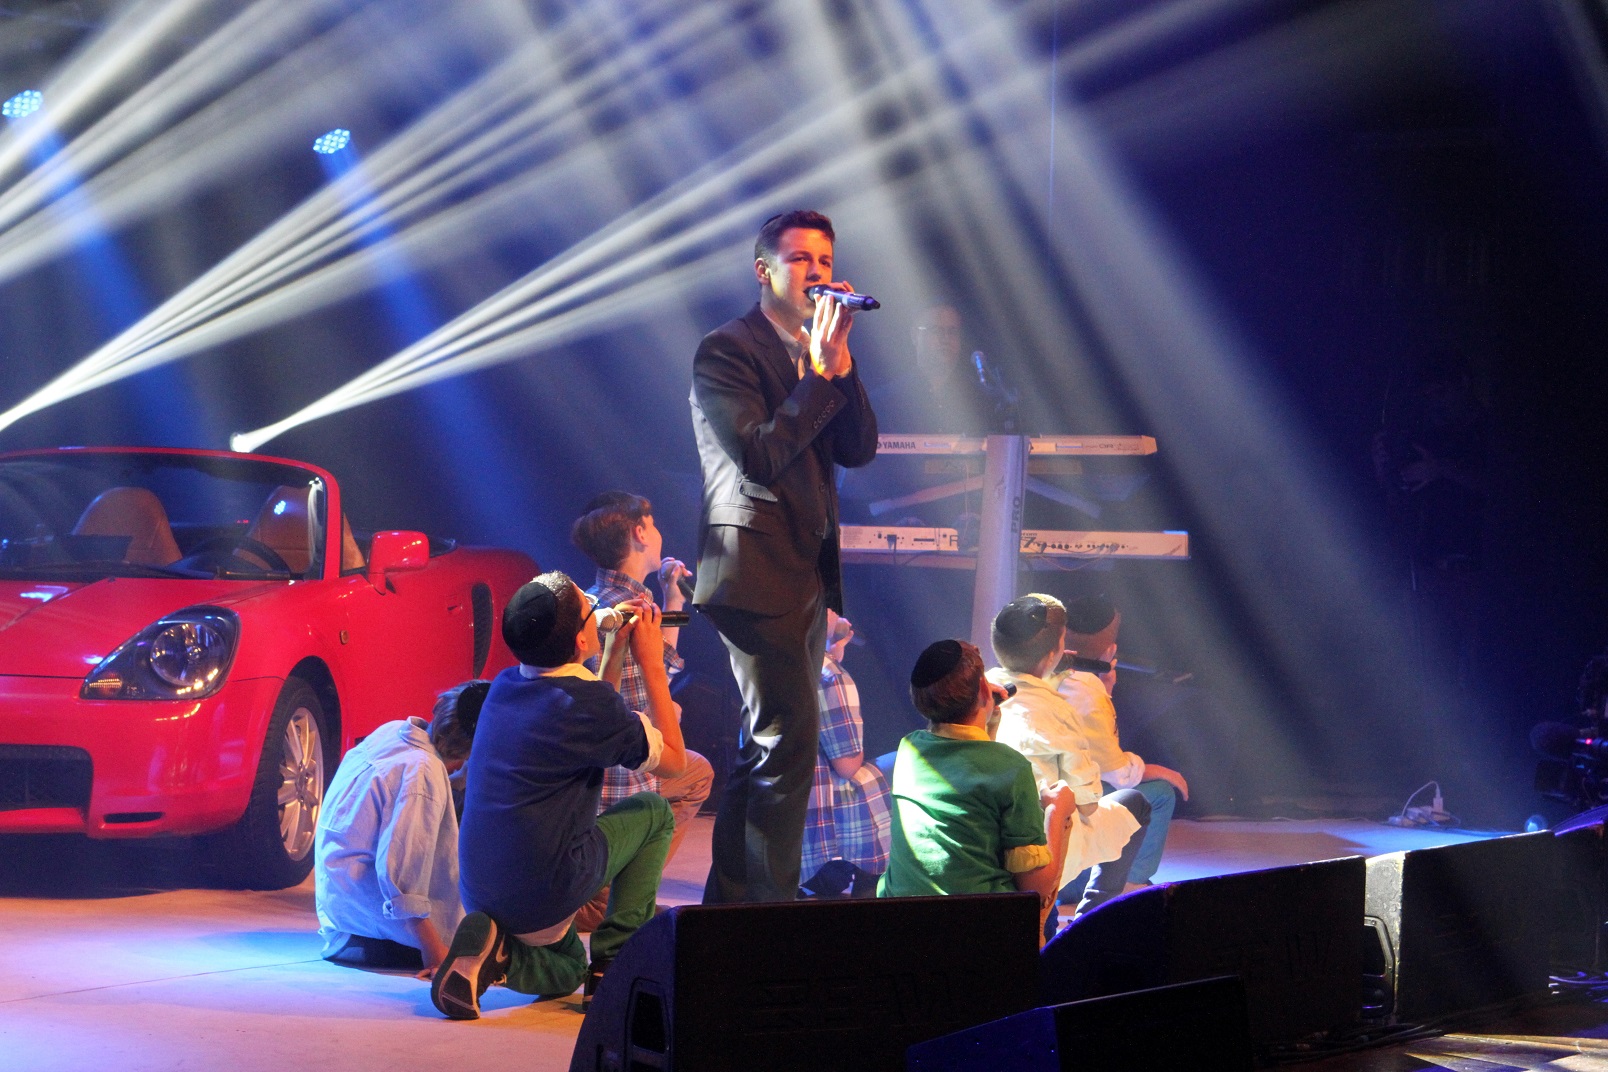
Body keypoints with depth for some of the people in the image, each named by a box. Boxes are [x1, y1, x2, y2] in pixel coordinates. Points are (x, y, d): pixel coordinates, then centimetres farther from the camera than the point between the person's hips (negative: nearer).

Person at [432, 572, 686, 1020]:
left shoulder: (505, 686, 7)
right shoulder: (587, 701, -16)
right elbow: (674, 760, 0)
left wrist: (613, 653, 21)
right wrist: (652, 664, 4)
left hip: (480, 894, 7)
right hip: (543, 896, -7)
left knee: (565, 971, 33)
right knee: (654, 812, 16)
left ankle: (497, 951, -1)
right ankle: (613, 961, 7)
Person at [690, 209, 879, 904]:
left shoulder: (819, 354, 17)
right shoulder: (725, 350, -8)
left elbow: (859, 450, 7)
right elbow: (758, 456, -18)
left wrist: (840, 363, -6)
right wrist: (819, 374, -17)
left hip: (808, 572, 9)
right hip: (756, 572, -9)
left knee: (766, 751, 13)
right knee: (787, 744, -13)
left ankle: (730, 903, 21)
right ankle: (771, 905, -10)